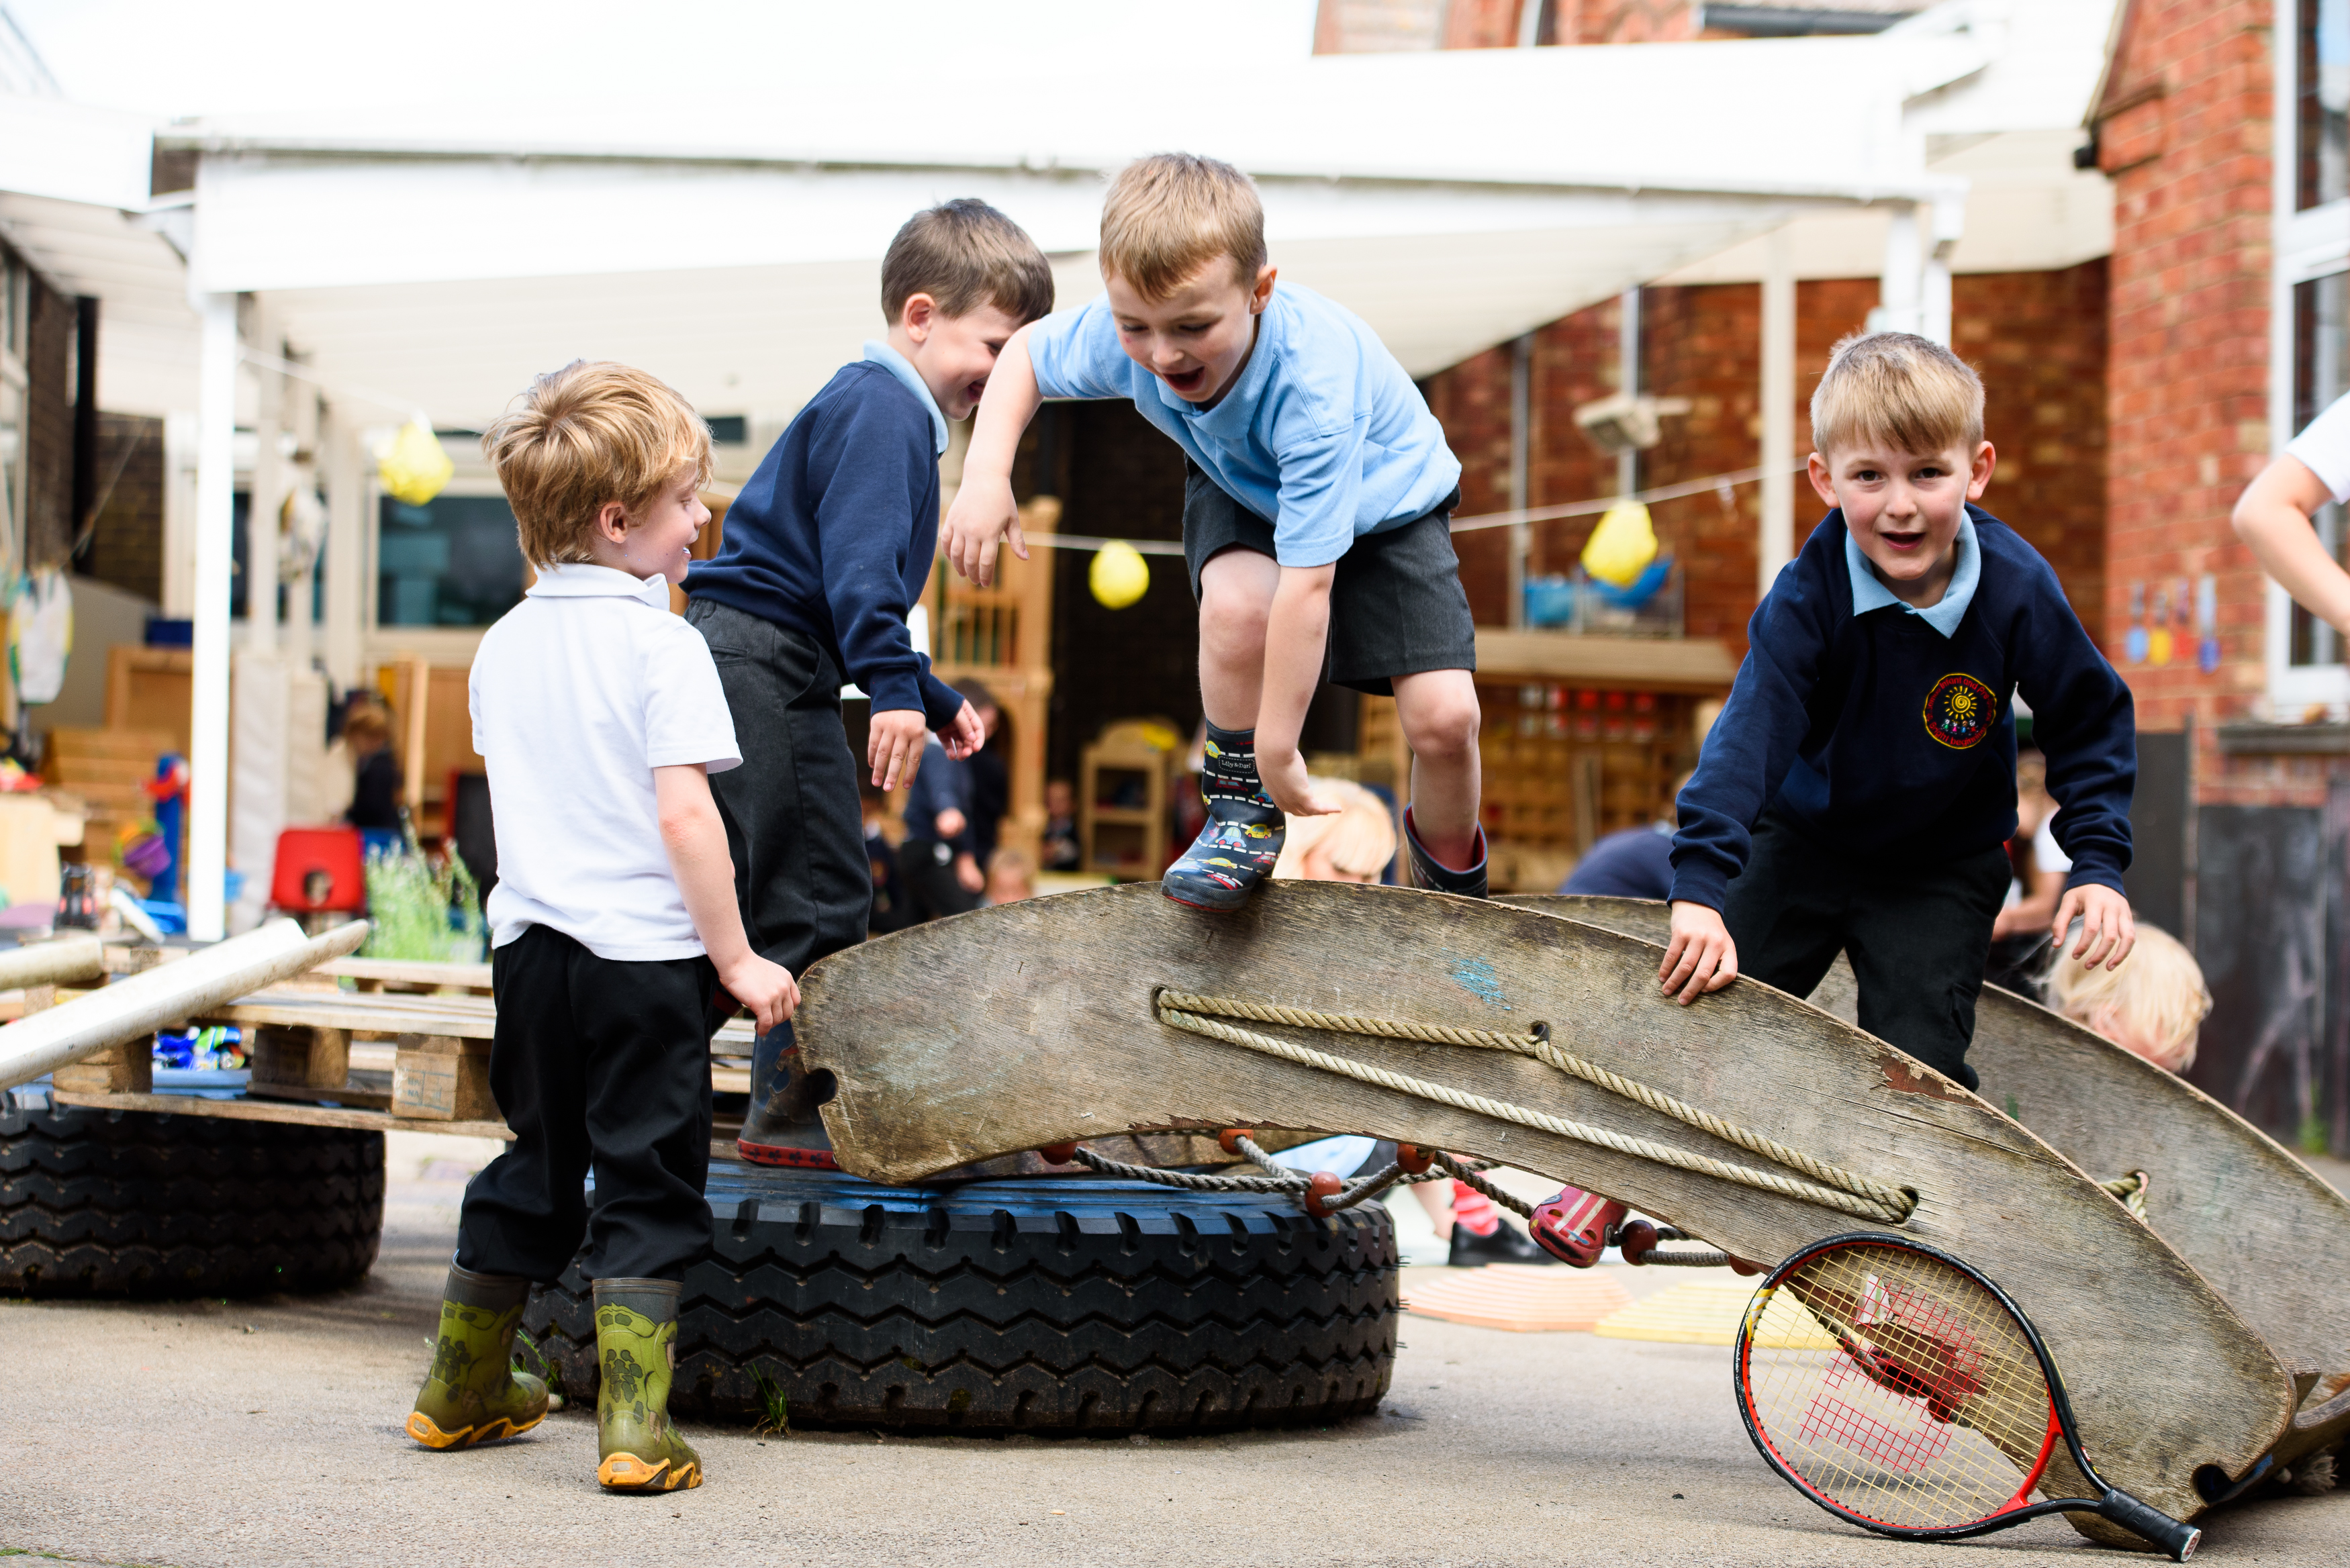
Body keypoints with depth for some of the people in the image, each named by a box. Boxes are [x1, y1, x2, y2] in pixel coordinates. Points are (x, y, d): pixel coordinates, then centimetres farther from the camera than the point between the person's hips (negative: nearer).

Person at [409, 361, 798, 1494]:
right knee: (646, 1188, -1)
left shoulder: (504, 646, 8)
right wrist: (736, 958, -12)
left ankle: (462, 1391, 30)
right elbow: (682, 814, -17)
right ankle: (636, 1431, -6)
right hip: (645, 953, -6)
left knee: (534, 1167, 20)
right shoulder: (661, 646, -13)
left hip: (530, 941, 6)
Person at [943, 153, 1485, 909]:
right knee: (1236, 602, -34)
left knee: (1445, 716, -18)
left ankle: (1452, 879, 15)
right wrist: (984, 477, -22)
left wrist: (1279, 746, -39)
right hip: (1242, 488, 3)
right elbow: (1027, 354, -4)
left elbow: (1308, 582, -43)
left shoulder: (1311, 380, -45)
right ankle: (1240, 808, -9)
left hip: (1378, 501, -3)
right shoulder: (1121, 337, -30)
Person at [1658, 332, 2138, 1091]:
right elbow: (1752, 729, -33)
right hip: (1804, 840, 1)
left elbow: (2090, 723, -5)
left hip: (1944, 865, -1)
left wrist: (2097, 863, -13)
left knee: (1916, 1060, -12)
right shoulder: (1810, 593, -24)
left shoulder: (2017, 589, -21)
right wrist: (1700, 888, -44)